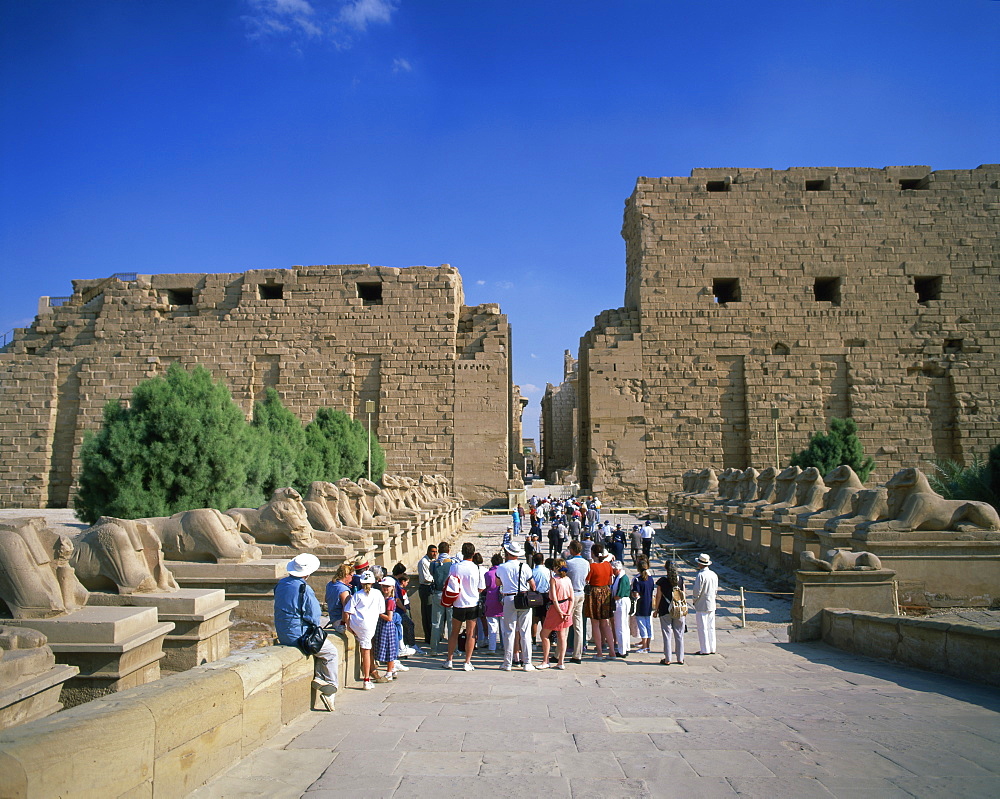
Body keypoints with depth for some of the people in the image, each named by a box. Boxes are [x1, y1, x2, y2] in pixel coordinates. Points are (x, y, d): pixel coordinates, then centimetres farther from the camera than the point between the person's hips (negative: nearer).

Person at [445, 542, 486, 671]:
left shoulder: (454, 567, -9)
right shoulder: (477, 569, -9)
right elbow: (481, 588, 0)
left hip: (458, 604, 1)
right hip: (473, 604, -1)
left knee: (454, 632, 14)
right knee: (470, 634, 5)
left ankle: (449, 660, 19)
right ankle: (467, 662, 6)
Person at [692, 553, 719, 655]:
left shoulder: (700, 575, -18)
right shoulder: (714, 574, 6)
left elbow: (696, 591, -17)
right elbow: (716, 590, 13)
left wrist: (694, 600, -1)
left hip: (701, 605, -8)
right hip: (712, 604, 8)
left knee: (702, 628, -1)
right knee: (711, 627, 13)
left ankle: (705, 649, 2)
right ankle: (712, 649, 17)